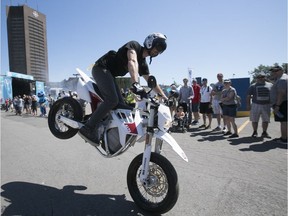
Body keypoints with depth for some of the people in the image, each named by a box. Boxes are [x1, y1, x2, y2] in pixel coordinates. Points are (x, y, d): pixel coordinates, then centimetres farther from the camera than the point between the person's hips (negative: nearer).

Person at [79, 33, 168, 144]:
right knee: (112, 100, -26)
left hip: (110, 74, 9)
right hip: (102, 68, -9)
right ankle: (87, 128, -22)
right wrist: (135, 84, -46)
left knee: (121, 104, 2)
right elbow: (132, 61, -30)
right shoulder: (134, 45, -8)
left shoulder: (143, 64, 14)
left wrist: (165, 98, 14)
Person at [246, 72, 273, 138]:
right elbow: (248, 96, 3)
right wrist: (248, 105, -4)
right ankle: (255, 132, 17)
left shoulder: (270, 85, 8)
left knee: (266, 120, 6)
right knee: (254, 120, 3)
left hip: (266, 105, 2)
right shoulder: (253, 86, 4)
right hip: (256, 105, -1)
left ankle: (264, 132, 19)